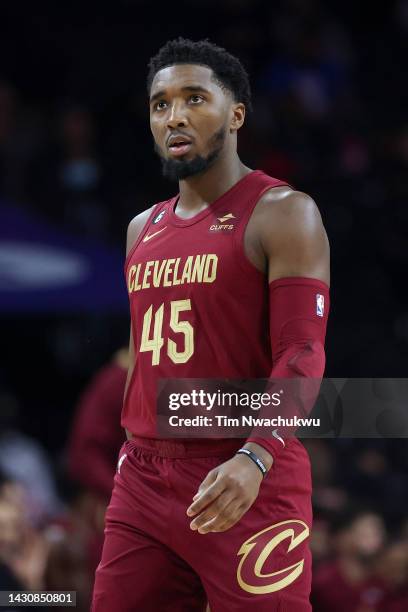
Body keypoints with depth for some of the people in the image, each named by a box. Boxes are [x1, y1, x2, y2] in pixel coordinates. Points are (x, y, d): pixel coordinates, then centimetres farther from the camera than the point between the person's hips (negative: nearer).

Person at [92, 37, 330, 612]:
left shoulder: (281, 214, -5)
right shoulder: (144, 230, 17)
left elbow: (302, 353, -15)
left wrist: (254, 458, -29)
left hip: (246, 486, -7)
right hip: (143, 479, 7)